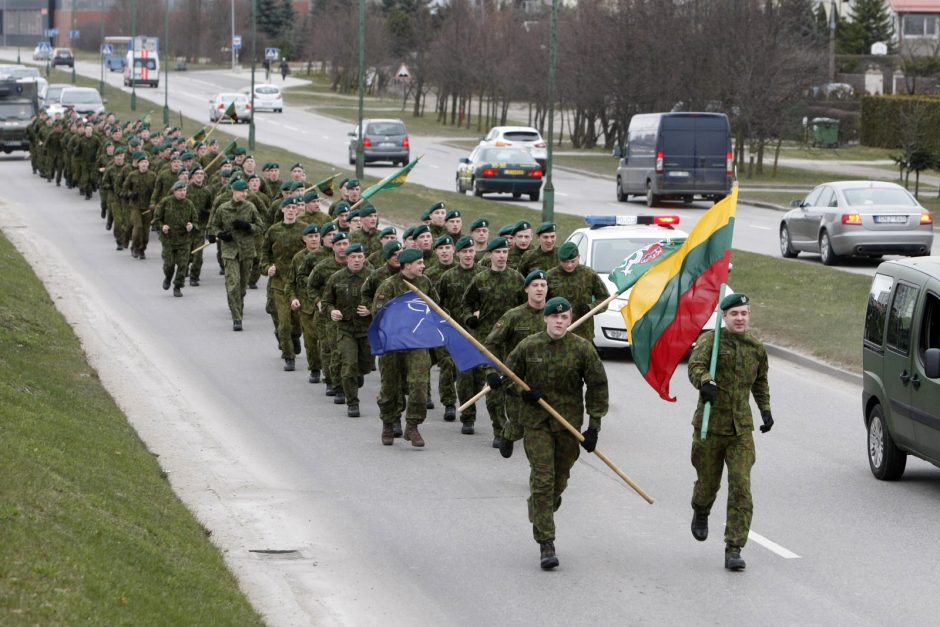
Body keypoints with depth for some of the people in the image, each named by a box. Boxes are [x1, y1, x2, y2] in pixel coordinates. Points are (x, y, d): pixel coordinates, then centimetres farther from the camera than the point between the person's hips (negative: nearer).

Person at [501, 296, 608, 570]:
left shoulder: (582, 348, -5)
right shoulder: (528, 346, -3)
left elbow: (598, 386, 1)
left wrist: (594, 425, -3)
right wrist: (523, 392, -9)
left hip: (569, 423, 1)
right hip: (536, 422, -1)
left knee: (559, 480, 11)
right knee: (542, 480, -10)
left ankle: (542, 517, 40)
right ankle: (546, 543, -10)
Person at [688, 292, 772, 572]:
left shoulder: (755, 347, 8)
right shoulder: (711, 340, -7)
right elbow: (695, 365, -26)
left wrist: (765, 410, 21)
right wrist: (705, 382, -46)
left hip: (741, 428, 2)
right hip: (710, 425, -2)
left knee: (741, 488, -9)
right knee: (708, 482, 12)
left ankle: (734, 549, -7)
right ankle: (700, 513, 48)